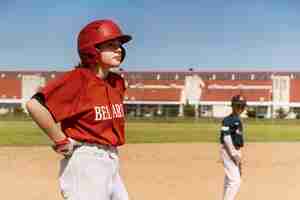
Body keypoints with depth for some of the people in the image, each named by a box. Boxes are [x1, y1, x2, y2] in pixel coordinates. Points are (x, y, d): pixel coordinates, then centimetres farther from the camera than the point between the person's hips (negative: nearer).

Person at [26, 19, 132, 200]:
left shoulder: (117, 83, 7)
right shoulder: (78, 79, -17)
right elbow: (35, 105, -28)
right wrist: (61, 141, -20)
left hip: (112, 162, 8)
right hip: (85, 163, -8)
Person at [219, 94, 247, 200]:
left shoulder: (238, 120, 16)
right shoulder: (227, 120, -12)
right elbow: (226, 138, -20)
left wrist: (238, 156, 18)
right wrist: (234, 154, -23)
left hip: (235, 152, 10)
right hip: (229, 152, -10)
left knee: (229, 181, 14)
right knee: (235, 181, -14)